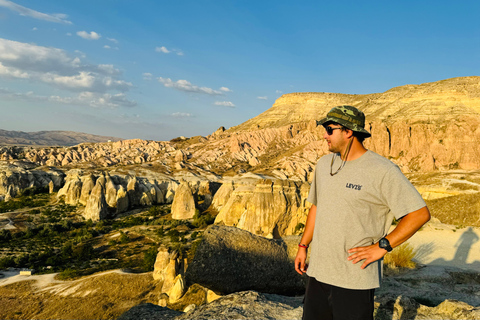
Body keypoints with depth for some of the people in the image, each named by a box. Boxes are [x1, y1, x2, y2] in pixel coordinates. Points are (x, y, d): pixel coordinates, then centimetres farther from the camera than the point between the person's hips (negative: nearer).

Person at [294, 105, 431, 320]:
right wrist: (303, 246, 16)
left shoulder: (383, 171, -13)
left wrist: (381, 247, -16)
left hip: (356, 277, -6)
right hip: (318, 271, 6)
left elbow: (420, 213, -13)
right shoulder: (324, 164, 8)